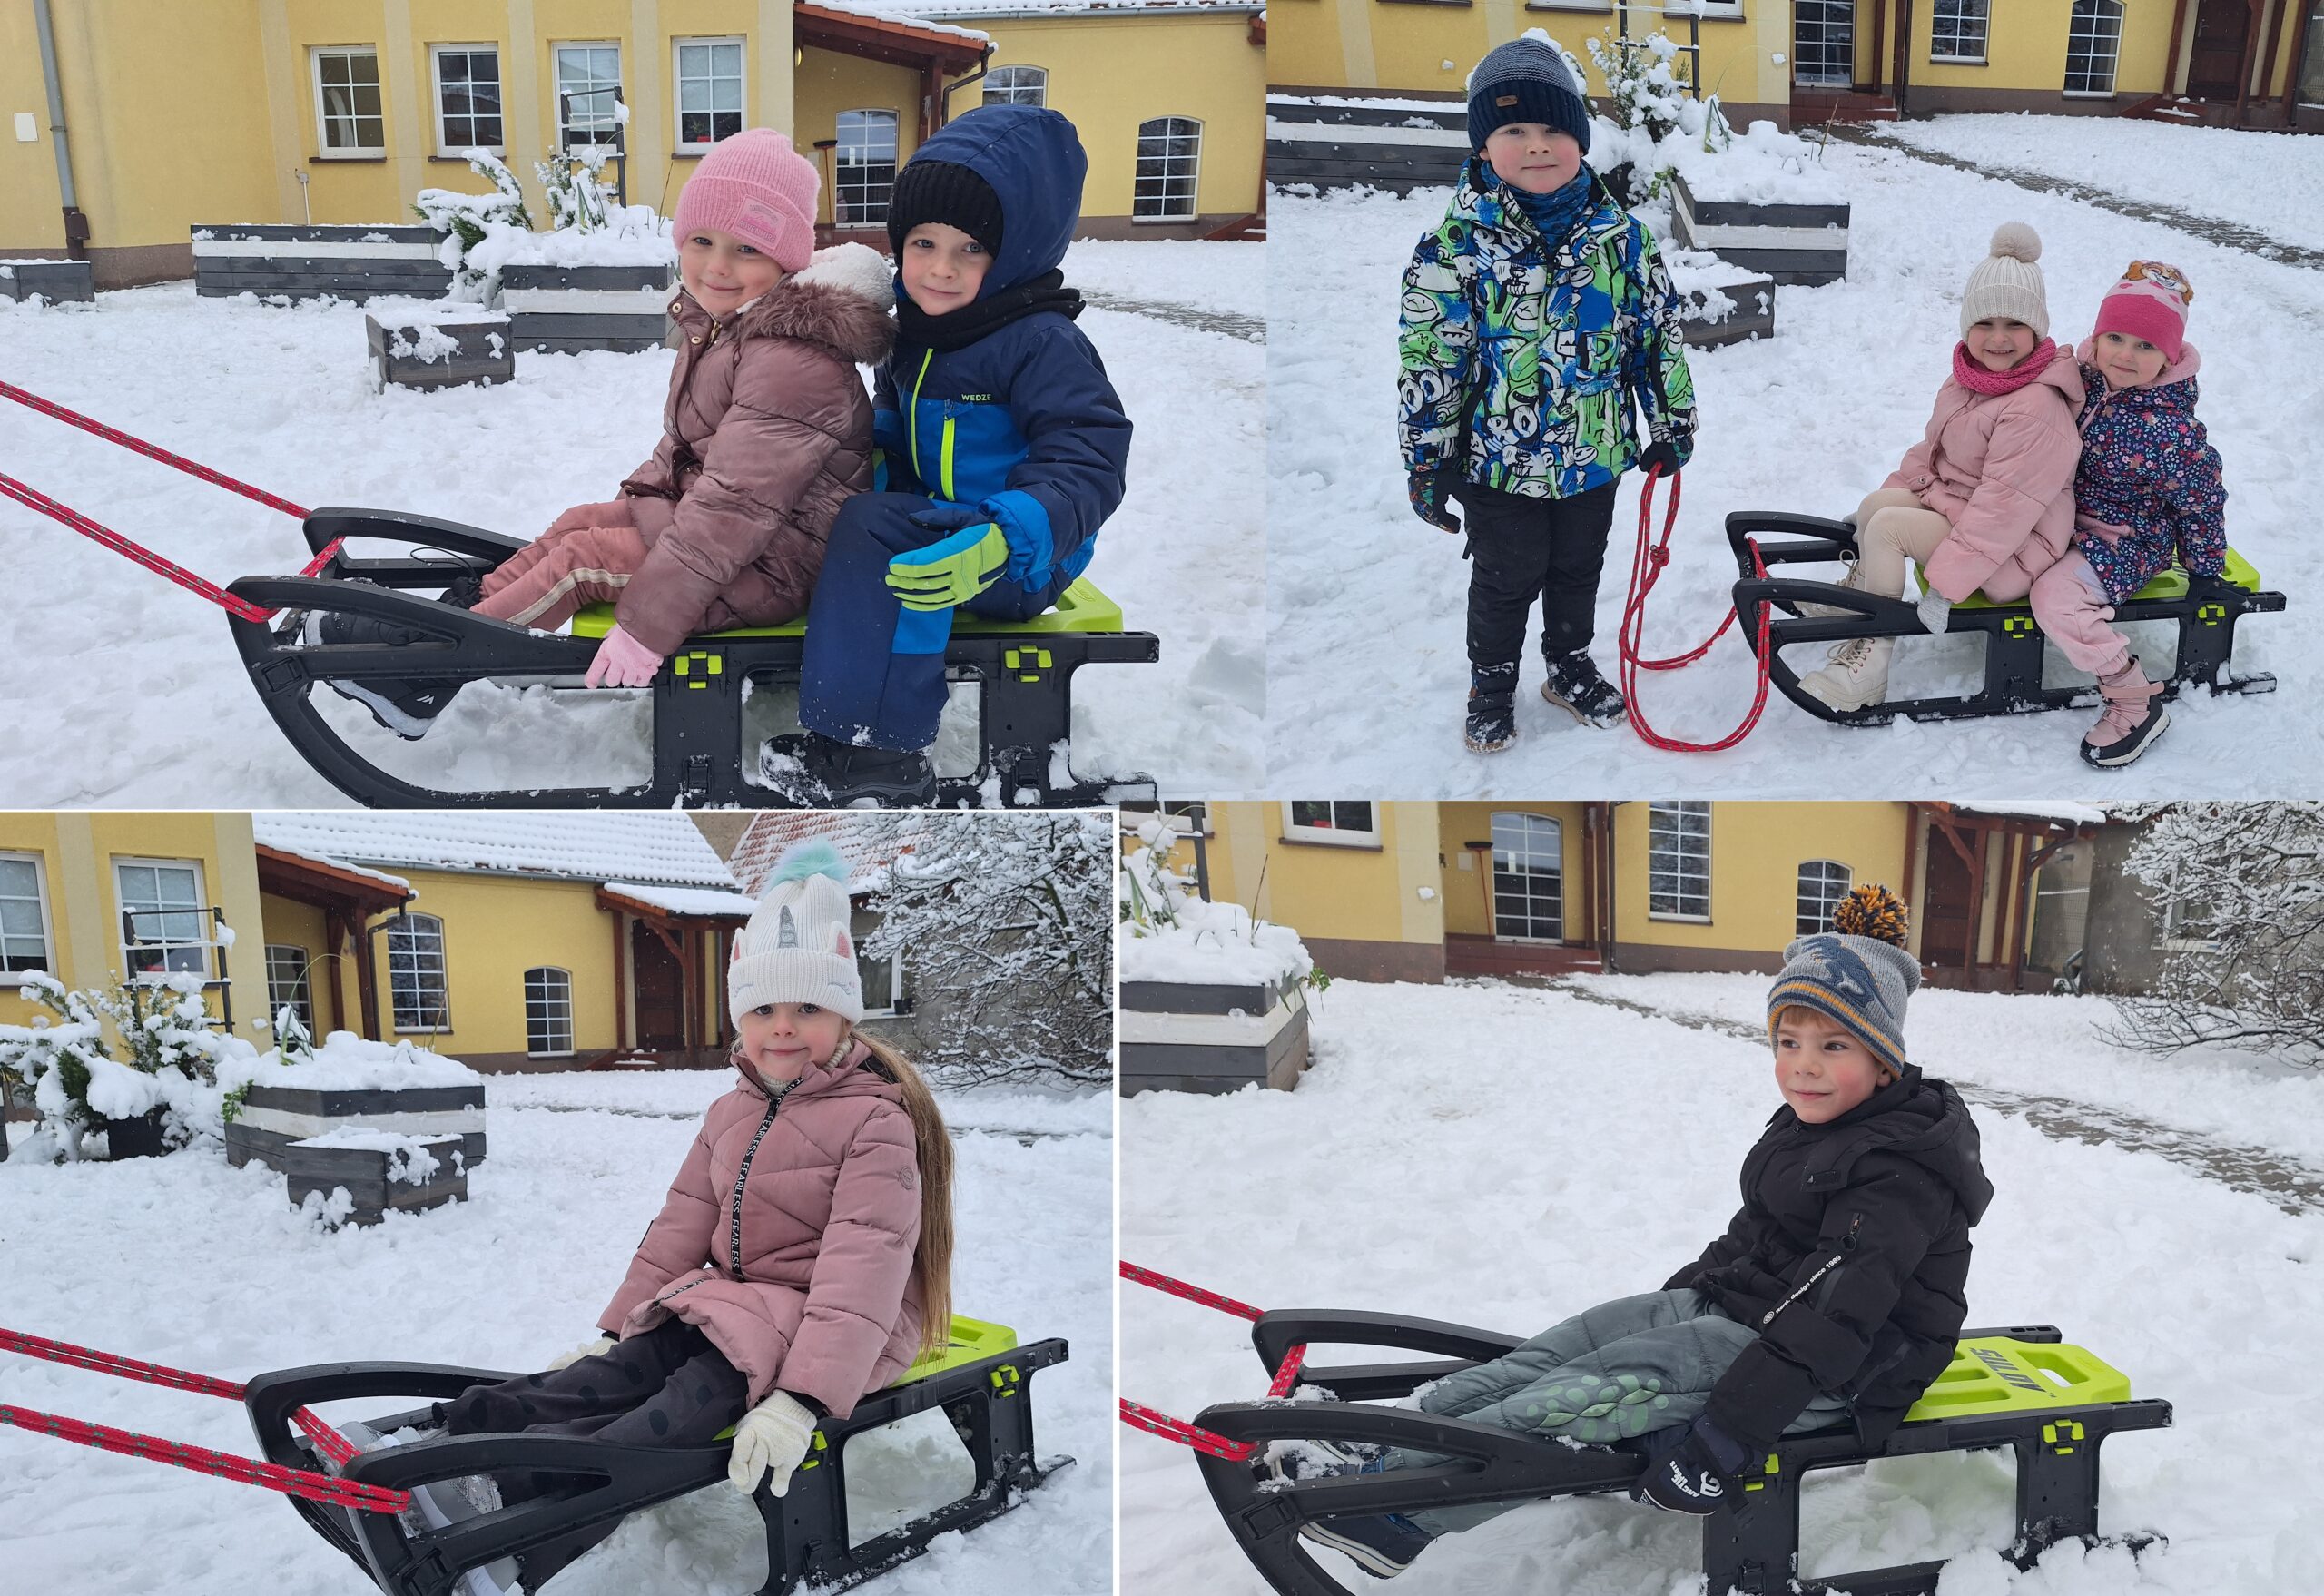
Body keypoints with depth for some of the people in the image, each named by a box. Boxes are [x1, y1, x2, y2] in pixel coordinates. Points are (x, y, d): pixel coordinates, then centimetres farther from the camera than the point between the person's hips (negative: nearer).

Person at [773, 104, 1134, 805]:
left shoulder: (1042, 343, -18)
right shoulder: (917, 328, 7)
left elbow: (1086, 460, -26)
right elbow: (895, 414, 26)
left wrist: (1002, 542, -40)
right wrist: (875, 461, 4)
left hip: (1020, 563, -9)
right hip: (941, 522, 9)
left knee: (877, 531, -26)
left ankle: (875, 749, -25)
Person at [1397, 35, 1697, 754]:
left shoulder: (1621, 235, -6)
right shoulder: (1456, 245, -15)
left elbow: (1659, 333, 4)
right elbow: (1427, 363, -12)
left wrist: (1672, 424, 8)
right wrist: (1427, 462, -10)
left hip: (1597, 455, 3)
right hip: (1498, 462, -3)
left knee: (1578, 570, 21)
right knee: (1505, 581, 14)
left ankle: (1570, 668, 44)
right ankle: (1492, 684, 36)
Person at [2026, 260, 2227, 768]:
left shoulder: (2172, 429, -27)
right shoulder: (2085, 379, -9)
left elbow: (2202, 503, -13)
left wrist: (2206, 570, -3)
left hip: (2130, 540, -8)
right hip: (2074, 517, 8)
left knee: (2055, 597, -29)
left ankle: (2139, 706, -18)